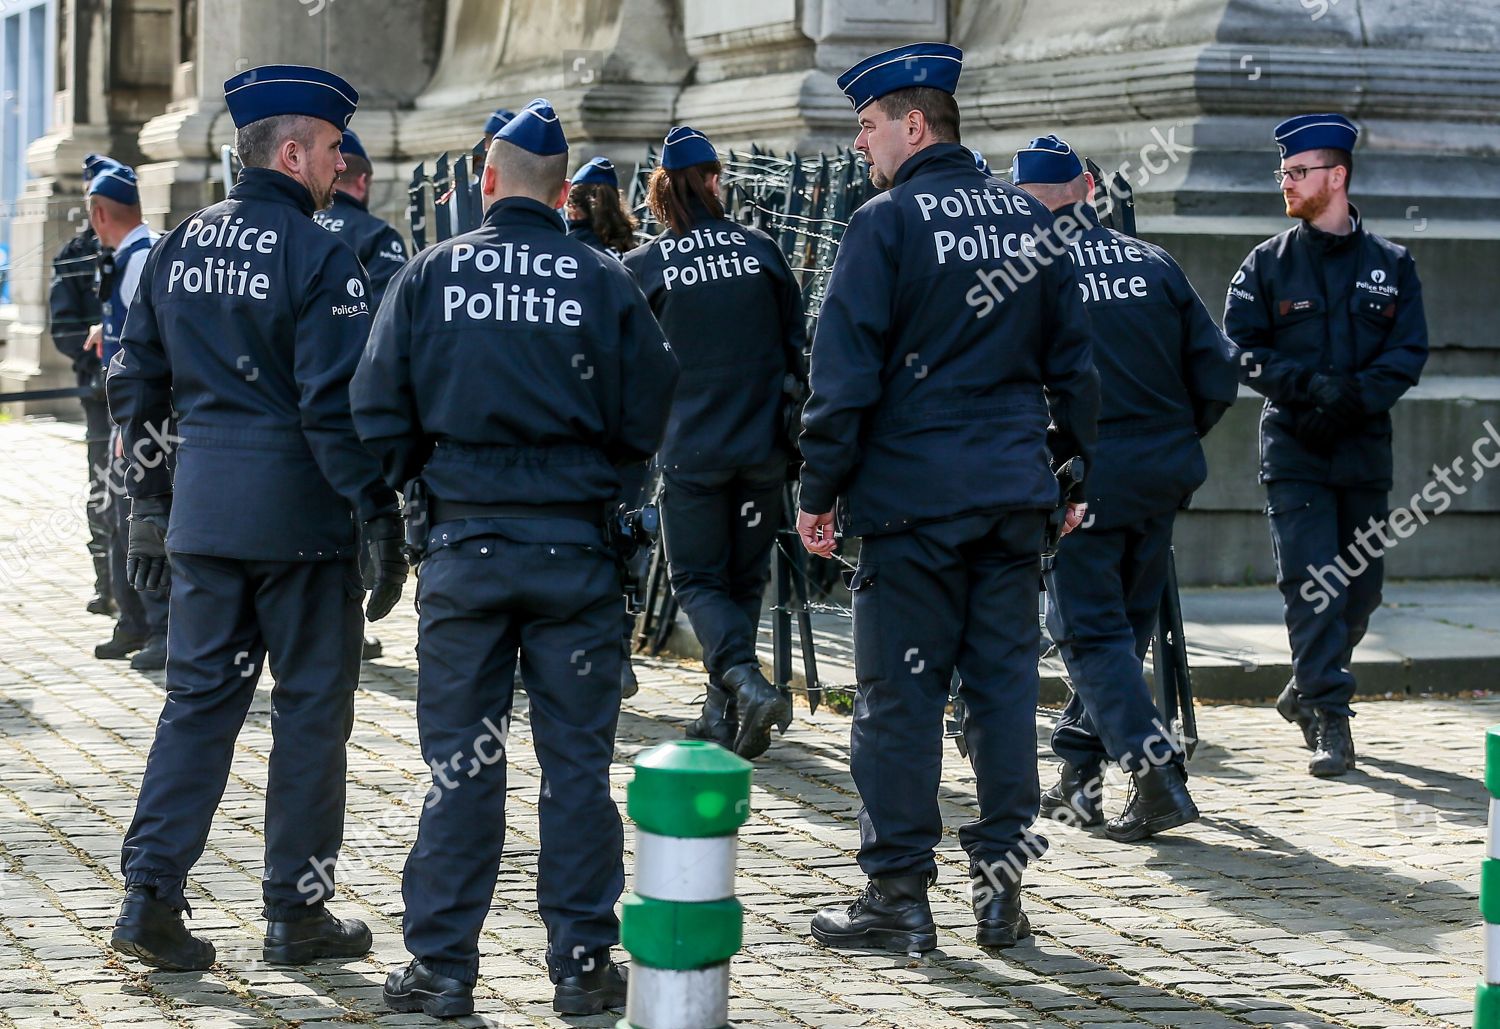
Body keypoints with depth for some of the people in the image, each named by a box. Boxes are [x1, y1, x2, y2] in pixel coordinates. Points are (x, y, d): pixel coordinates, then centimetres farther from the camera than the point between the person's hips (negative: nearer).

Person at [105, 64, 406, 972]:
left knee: (200, 697, 11)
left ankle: (151, 894, 3)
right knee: (312, 707, 5)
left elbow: (137, 383, 13)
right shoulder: (319, 257, -12)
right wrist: (381, 521, -13)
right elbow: (337, 404, -17)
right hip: (301, 514, -6)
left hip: (202, 513, 6)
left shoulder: (178, 248, 9)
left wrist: (150, 503, 20)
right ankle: (299, 912, 11)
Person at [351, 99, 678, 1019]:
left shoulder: (431, 275, -2)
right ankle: (583, 962, 12)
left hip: (465, 542, 0)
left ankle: (444, 966, 10)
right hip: (576, 545, 0)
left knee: (461, 762, 6)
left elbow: (379, 413, -4)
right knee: (577, 762, 7)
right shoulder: (605, 282, -2)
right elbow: (648, 421, -1)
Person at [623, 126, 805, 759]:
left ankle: (745, 681, -18)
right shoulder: (761, 250, 2)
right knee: (745, 579, 14)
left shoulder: (643, 266, -5)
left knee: (698, 578, 7)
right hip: (763, 445, 3)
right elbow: (797, 348, 9)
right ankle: (722, 718, 15)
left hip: (691, 449, -3)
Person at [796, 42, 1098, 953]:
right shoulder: (1032, 219, 10)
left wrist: (820, 490, -3)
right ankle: (1003, 887, 11)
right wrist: (1073, 475, 20)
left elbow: (847, 370, -10)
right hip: (1015, 490, 5)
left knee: (901, 693, 1)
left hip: (912, 493, -5)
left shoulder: (885, 223, -7)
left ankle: (900, 893, 5)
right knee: (1005, 681, 9)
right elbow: (1072, 360, 14)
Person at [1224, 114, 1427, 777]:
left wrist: (1353, 396, -18)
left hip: (1365, 448, 2)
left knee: (1362, 586, 9)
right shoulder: (1268, 263, 5)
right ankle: (1328, 720, -10)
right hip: (1292, 449, -2)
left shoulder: (1391, 264, 8)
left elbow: (1409, 351, 0)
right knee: (1312, 585, -11)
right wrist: (1310, 386, -17)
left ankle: (1307, 690, 30)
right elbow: (1240, 349, -2)